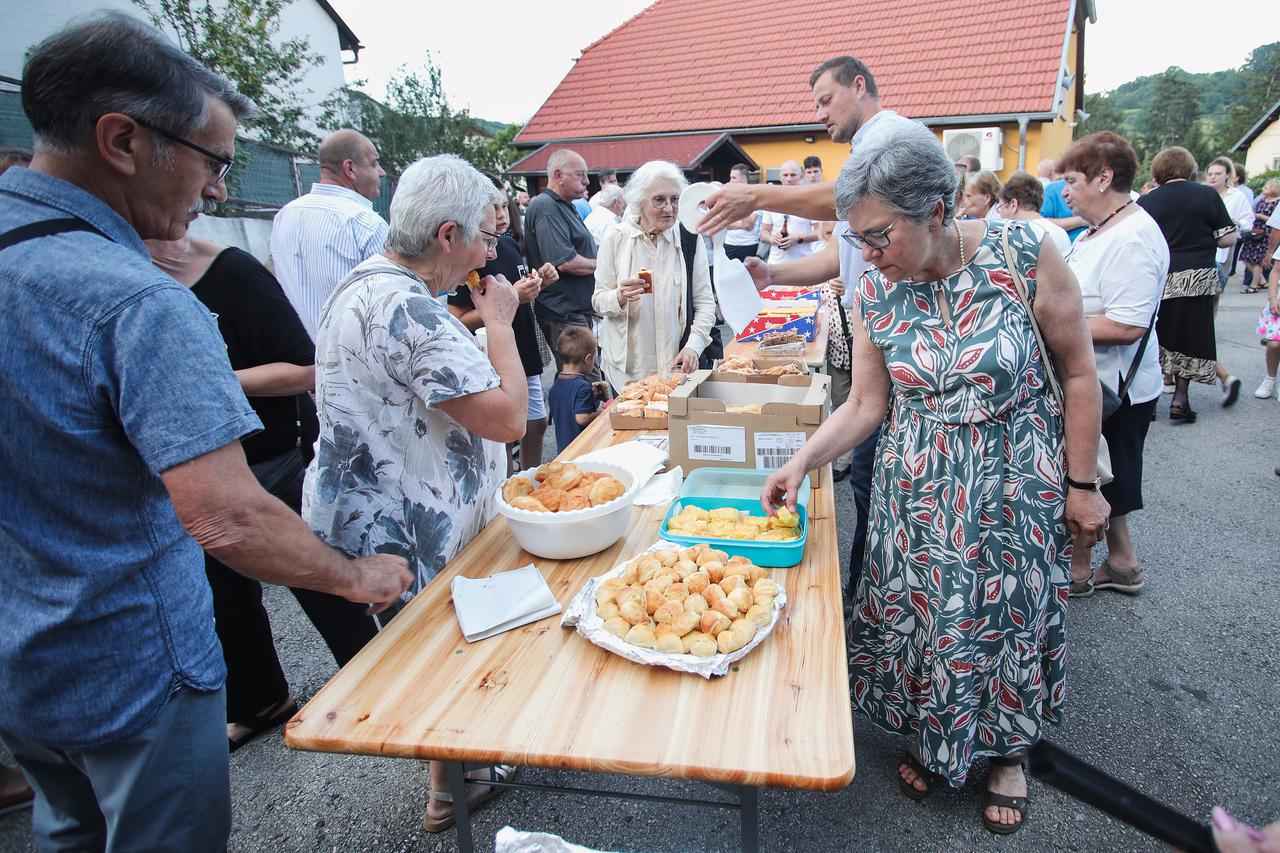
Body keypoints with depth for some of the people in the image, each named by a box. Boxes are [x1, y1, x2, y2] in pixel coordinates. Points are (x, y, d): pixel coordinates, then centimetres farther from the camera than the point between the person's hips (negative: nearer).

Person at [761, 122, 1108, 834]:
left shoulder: (1024, 253, -17)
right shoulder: (875, 295, -9)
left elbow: (1079, 373, -8)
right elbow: (867, 405, -1)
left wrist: (1082, 484, -5)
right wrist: (802, 461, -15)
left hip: (1018, 484, -2)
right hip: (918, 489, 2)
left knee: (1008, 615, 13)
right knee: (919, 614, 11)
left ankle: (1007, 750, 41)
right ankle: (929, 739, 40)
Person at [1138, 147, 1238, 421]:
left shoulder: (1146, 201, 0)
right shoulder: (1207, 195, -1)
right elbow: (1228, 238, -1)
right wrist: (1201, 239, 17)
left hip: (1156, 281, 1)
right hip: (1197, 279, 0)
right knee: (1190, 337, 9)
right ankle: (1180, 399, 8)